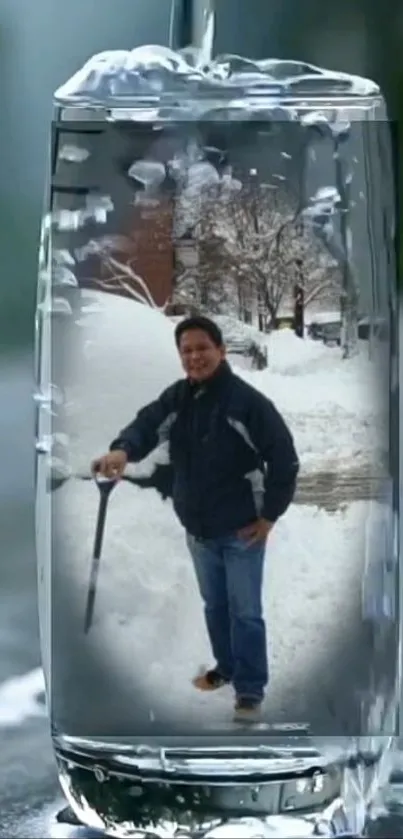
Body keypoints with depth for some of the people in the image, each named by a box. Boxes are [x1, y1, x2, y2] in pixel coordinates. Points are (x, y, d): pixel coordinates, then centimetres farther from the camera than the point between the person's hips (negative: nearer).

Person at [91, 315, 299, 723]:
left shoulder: (247, 400, -16)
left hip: (241, 530, -6)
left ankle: (250, 690, 8)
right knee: (214, 605, 21)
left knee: (244, 611, -1)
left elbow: (284, 457, -14)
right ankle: (226, 667, 39)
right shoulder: (176, 398, 2)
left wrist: (270, 514, -12)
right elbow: (147, 424, -15)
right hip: (198, 529, 6)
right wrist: (122, 450, -38)